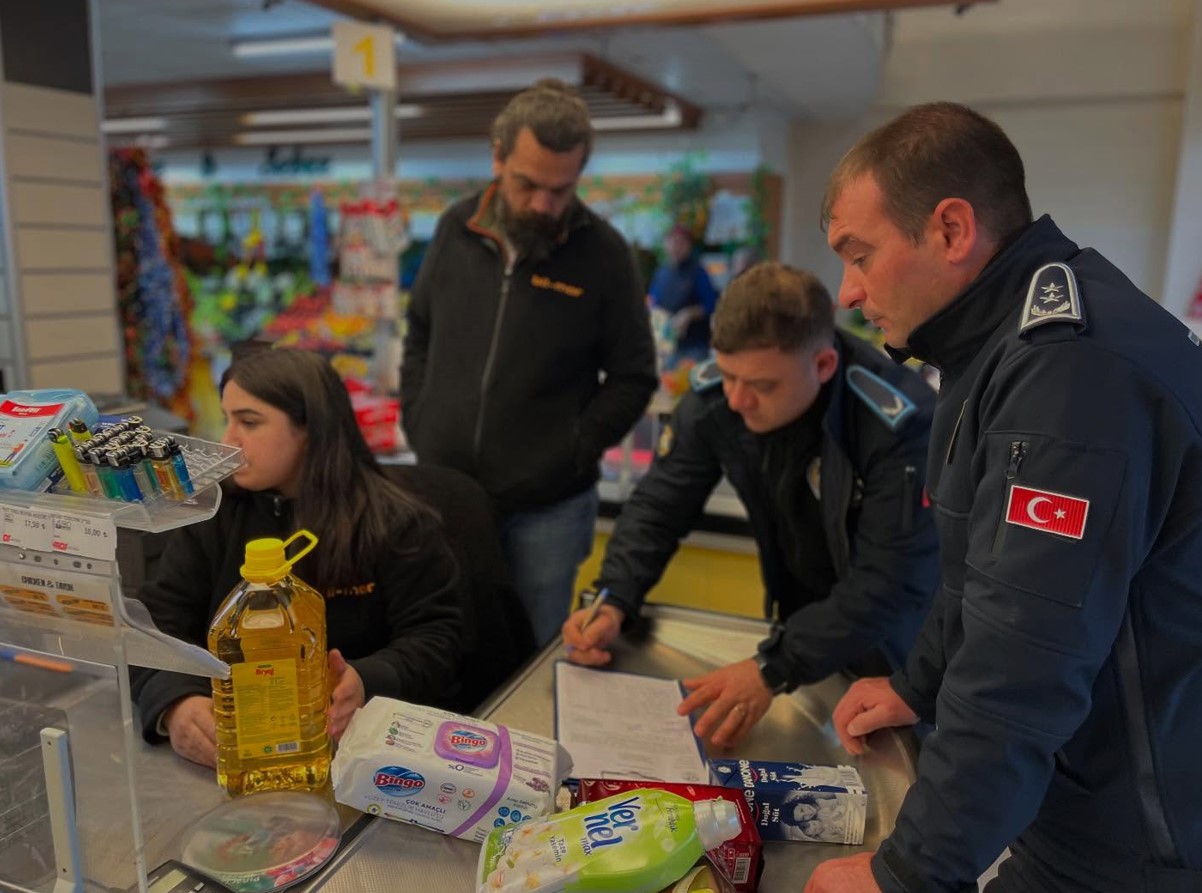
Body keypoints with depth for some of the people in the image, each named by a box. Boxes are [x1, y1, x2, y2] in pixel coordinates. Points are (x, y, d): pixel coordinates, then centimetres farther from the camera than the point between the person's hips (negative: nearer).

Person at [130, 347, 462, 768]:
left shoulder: (397, 523, -5)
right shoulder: (211, 517, 6)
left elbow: (436, 640, -8)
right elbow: (157, 626, -1)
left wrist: (366, 685, -29)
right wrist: (175, 703, -23)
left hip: (357, 743, -4)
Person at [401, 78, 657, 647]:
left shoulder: (603, 253, -8)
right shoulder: (457, 229, 2)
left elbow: (633, 378, -2)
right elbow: (420, 336, 15)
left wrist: (575, 451, -10)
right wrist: (417, 424, 6)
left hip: (547, 510, -3)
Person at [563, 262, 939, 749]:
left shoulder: (902, 423, -32)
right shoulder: (714, 397, -17)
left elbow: (891, 584, -33)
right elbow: (659, 504, -8)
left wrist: (773, 668, -39)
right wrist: (612, 602, -22)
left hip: (890, 646, -3)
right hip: (801, 626, 4)